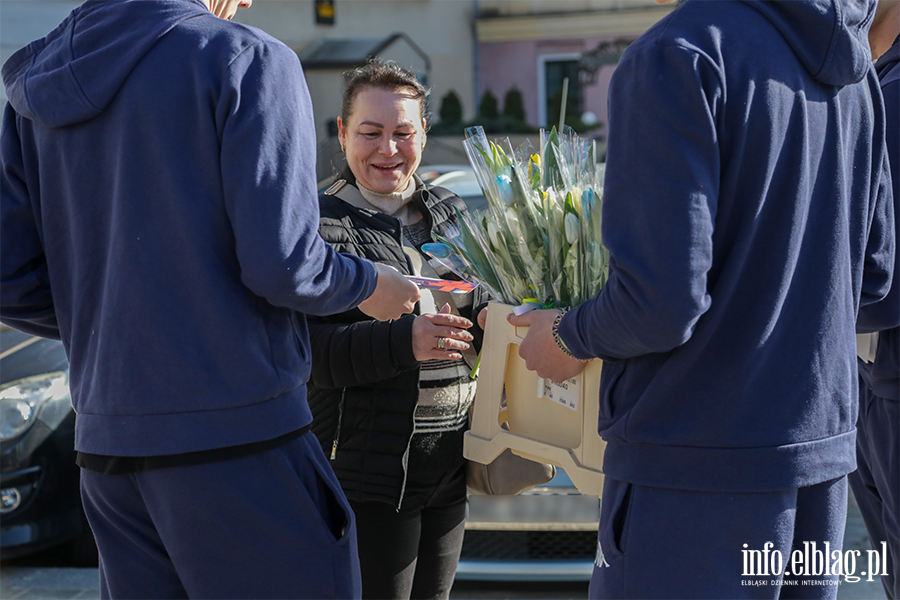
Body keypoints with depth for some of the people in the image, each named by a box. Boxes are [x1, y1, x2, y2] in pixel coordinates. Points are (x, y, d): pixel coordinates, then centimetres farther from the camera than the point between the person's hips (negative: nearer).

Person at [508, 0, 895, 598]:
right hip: (825, 442, 8)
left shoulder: (676, 54, -15)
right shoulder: (852, 64, 9)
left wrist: (568, 337, -3)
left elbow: (661, 301, -21)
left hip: (699, 460, -8)